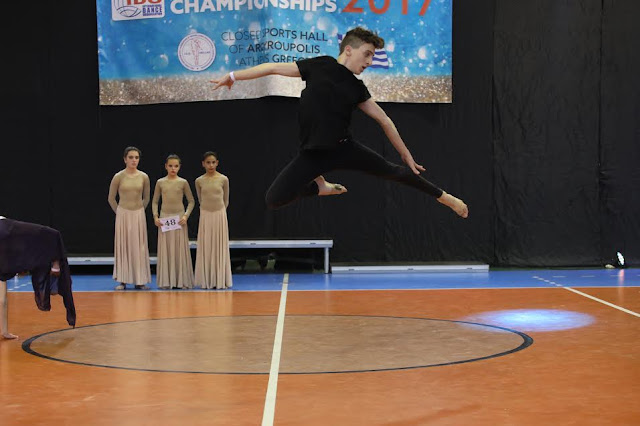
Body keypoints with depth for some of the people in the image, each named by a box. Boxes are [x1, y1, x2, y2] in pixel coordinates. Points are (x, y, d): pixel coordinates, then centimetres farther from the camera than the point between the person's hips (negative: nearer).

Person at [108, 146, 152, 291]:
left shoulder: (144, 177, 0)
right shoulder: (118, 177, -5)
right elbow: (111, 198, 4)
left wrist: (139, 210, 10)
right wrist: (120, 212, 7)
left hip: (139, 215, 2)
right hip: (123, 214, -2)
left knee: (139, 247, 4)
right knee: (123, 246, 1)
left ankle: (140, 280, 9)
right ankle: (122, 281, 5)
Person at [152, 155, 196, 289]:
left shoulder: (183, 182, 1)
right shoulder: (160, 182, 3)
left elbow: (191, 201, 4)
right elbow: (155, 201, 9)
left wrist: (186, 215, -9)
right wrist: (155, 216, -5)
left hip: (179, 218, -1)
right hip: (164, 217, 1)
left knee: (180, 248, 0)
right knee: (165, 249, 2)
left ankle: (181, 280, 6)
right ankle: (166, 280, 7)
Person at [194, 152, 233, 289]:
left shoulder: (223, 179, -3)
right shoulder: (199, 181, 1)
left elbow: (226, 200, 8)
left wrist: (219, 211, 11)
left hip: (220, 215, -1)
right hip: (205, 216, 1)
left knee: (220, 247, 2)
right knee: (205, 248, 3)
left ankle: (220, 280, 8)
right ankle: (207, 280, 8)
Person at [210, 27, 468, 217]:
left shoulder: (357, 88, 7)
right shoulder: (320, 66, -3)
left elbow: (384, 120, 13)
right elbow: (275, 68, 1)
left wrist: (406, 154, 15)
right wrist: (234, 76, 3)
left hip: (345, 148, 3)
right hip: (312, 154, -2)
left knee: (392, 171, 5)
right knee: (274, 200, -16)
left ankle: (444, 198, 23)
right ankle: (319, 186, 12)